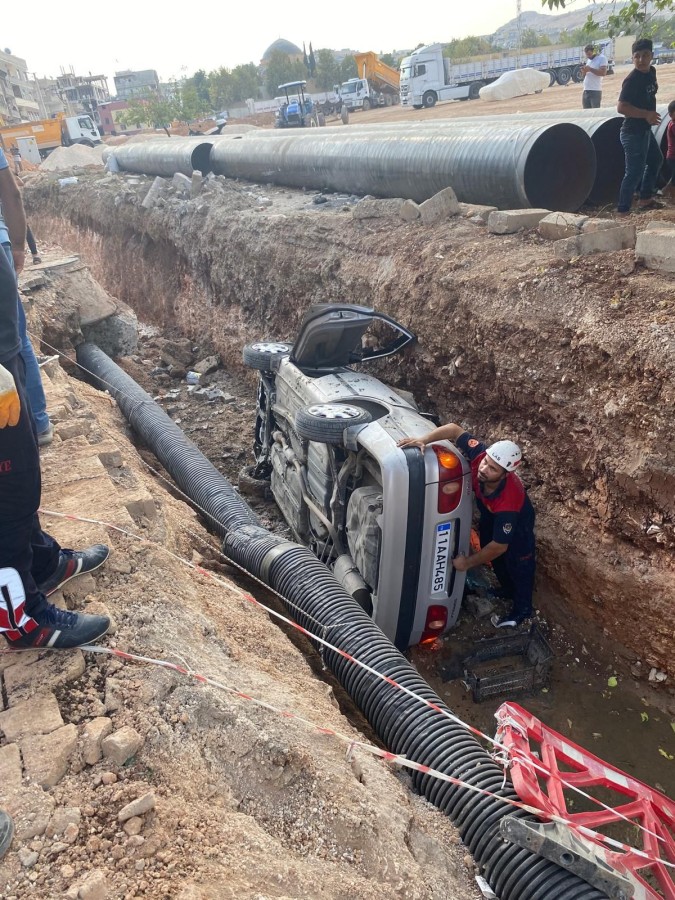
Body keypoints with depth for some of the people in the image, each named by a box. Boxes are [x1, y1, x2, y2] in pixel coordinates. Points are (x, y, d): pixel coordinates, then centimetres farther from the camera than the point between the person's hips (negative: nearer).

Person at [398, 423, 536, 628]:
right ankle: (508, 591, 51)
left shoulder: (508, 502, -49)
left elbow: (499, 546, -37)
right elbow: (454, 429, -29)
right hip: (490, 515, 6)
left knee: (517, 563, 10)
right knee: (495, 559, 24)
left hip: (516, 521, -6)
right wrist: (424, 440, -45)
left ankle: (522, 610, 35)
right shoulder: (479, 455, -39)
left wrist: (468, 563, -25)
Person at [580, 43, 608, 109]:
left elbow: (603, 72, -16)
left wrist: (590, 69, -17)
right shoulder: (589, 60, 20)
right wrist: (584, 72, 0)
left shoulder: (602, 58, -3)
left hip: (595, 91, -8)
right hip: (585, 91, 8)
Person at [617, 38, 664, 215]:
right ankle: (622, 211, -4)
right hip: (633, 132, -10)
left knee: (656, 160, 25)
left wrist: (650, 115, 12)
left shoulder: (651, 72, 6)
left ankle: (645, 198, 37)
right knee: (635, 172, -9)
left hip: (645, 130, 10)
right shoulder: (632, 80, -21)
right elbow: (621, 107, -28)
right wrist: (647, 114, -26)